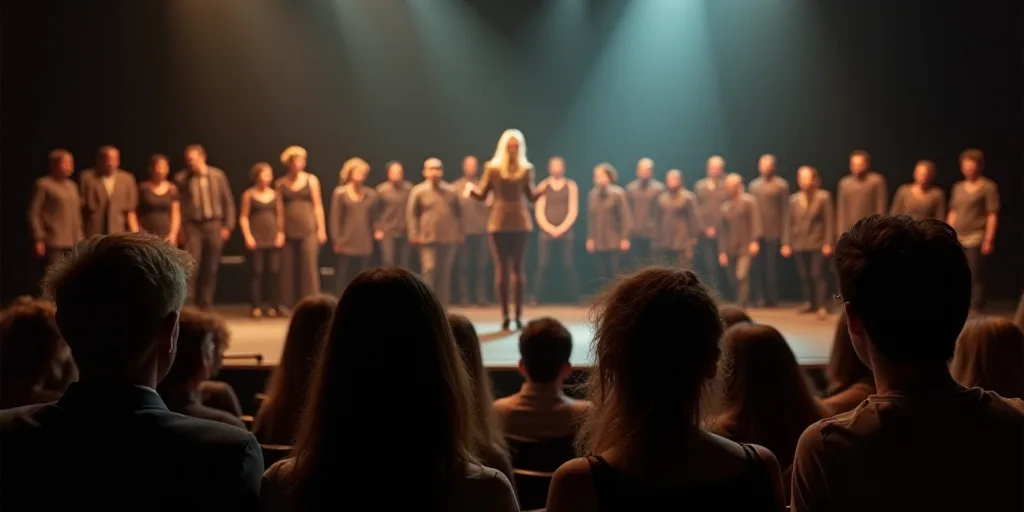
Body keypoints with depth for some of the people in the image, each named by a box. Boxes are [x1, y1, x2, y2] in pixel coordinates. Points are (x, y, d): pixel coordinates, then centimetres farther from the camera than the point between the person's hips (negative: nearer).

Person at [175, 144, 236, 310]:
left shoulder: (218, 176, 1)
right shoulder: (180, 179, -2)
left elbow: (228, 202, 6)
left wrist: (228, 226, 1)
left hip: (214, 225, 1)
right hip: (192, 227, -1)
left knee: (210, 269, 6)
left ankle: (205, 305, 17)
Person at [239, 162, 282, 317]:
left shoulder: (275, 194, 11)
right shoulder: (249, 194, 3)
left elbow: (279, 216, 13)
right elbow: (243, 217, 1)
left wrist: (281, 234, 2)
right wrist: (248, 236, -9)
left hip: (273, 239, 3)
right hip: (256, 240, -3)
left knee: (273, 272, -1)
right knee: (257, 272, -5)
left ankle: (272, 305, 5)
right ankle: (256, 306, -2)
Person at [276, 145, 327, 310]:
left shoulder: (311, 180, 4)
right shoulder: (280, 183, 6)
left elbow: (318, 206, 4)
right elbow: (279, 210, 5)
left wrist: (321, 229, -1)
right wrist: (279, 232, -1)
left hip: (308, 229, -1)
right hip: (289, 231, 1)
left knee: (309, 267, -5)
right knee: (288, 268, 3)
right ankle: (288, 304, 10)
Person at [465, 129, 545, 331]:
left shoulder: (526, 169, 4)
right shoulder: (492, 168, 2)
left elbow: (531, 196, 4)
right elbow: (482, 195, 1)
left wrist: (544, 189, -14)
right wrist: (471, 190, -19)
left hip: (521, 223, 0)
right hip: (499, 223, 0)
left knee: (517, 268, 1)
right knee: (502, 268, 0)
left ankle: (519, 315, 3)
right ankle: (505, 315, 3)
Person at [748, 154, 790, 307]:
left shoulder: (781, 185, 1)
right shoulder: (754, 185, 12)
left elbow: (785, 210, -1)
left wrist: (783, 232, -6)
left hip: (773, 233, -3)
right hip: (756, 232, 3)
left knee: (771, 267, 1)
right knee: (756, 266, 1)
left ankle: (772, 299, 8)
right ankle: (759, 297, 6)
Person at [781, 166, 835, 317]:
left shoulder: (824, 197, -1)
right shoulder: (794, 199, 9)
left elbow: (829, 221, -4)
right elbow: (788, 222, 9)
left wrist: (828, 243, -10)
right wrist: (786, 243, 3)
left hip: (817, 244, -4)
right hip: (798, 245, 4)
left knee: (817, 275, -6)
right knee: (803, 276, 8)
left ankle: (821, 305, -3)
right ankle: (808, 302, 21)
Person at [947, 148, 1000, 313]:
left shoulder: (988, 187, -3)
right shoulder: (958, 187, 14)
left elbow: (993, 215, -8)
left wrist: (989, 239, -14)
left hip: (976, 239, -6)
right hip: (957, 239, 6)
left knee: (975, 278, -5)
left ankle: (976, 311, 0)